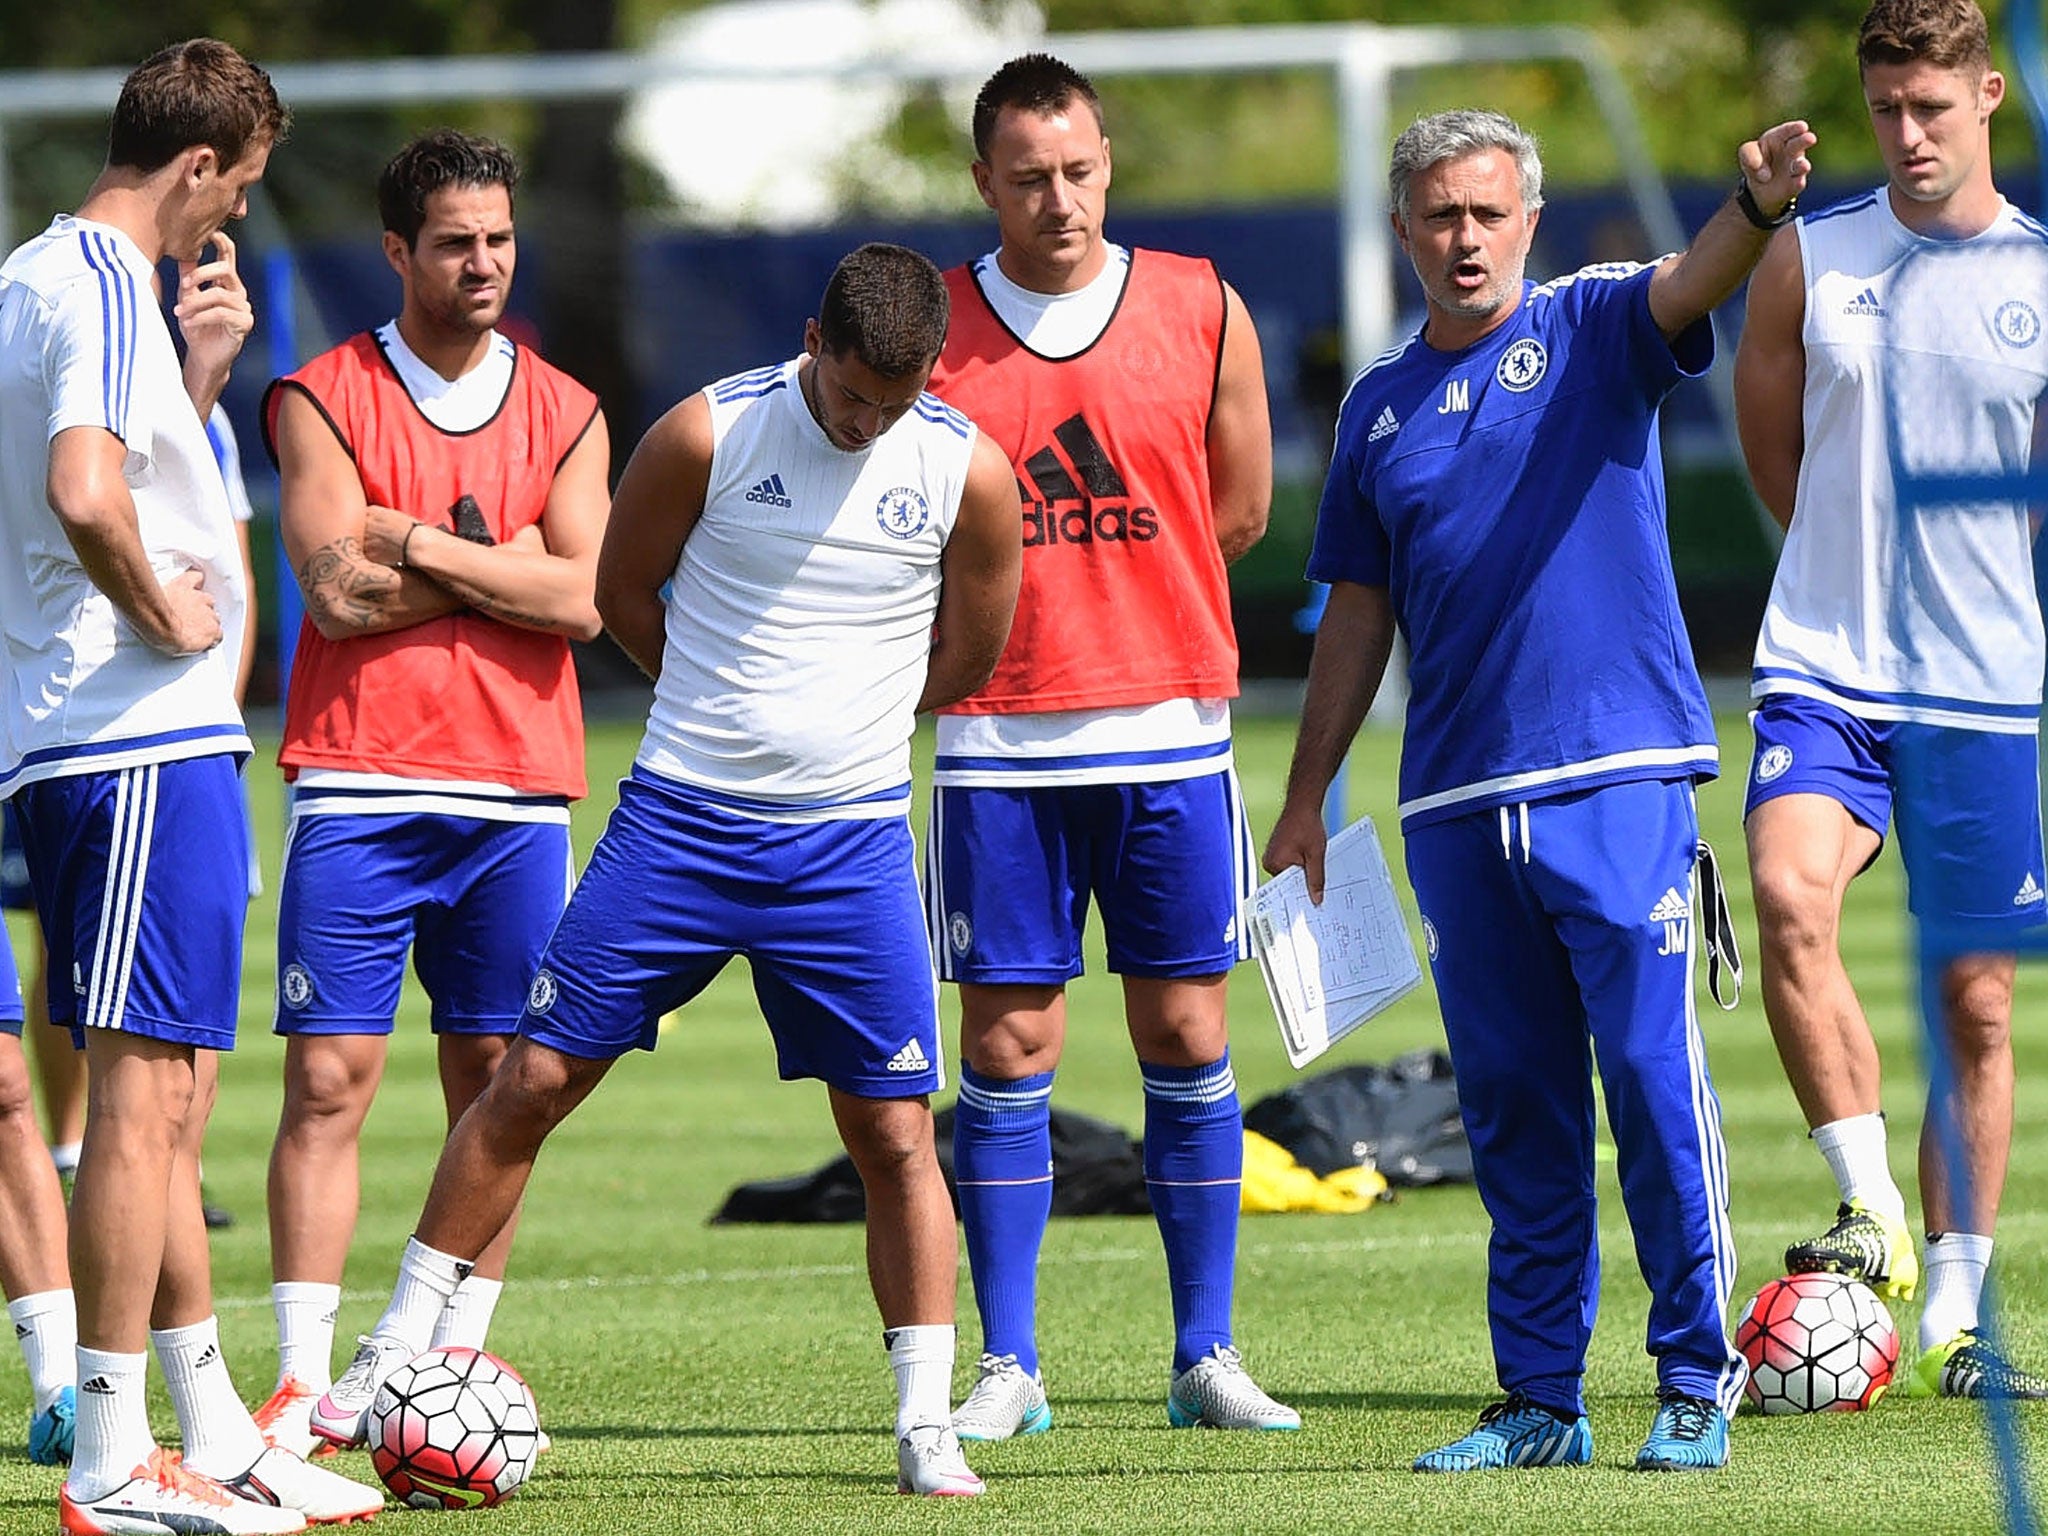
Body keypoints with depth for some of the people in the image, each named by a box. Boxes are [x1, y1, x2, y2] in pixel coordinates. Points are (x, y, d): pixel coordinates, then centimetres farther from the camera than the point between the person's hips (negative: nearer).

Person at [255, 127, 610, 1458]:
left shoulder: (564, 414, 9)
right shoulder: (324, 401, 2)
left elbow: (582, 599, -5)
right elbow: (339, 590, -11)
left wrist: (418, 542, -9)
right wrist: (502, 563, -6)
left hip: (519, 795, 3)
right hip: (361, 790, -3)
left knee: (496, 1083, 3)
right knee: (330, 1075, -7)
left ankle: (459, 1360, 10)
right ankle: (304, 1383, -7)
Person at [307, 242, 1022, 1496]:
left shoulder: (967, 473, -5)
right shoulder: (708, 435, -8)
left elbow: (965, 661, 9)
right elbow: (623, 590, 8)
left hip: (851, 843, 0)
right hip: (678, 823, 0)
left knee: (896, 1130, -3)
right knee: (533, 1079, 1)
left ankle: (927, 1425, 5)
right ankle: (399, 1348, 12)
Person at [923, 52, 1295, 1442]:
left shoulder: (1202, 313, 3)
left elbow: (1239, 511, 11)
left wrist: (1106, 596, 9)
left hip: (1169, 730, 1)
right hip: (997, 742, -1)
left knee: (1188, 1038, 3)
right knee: (1006, 1045, 0)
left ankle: (1207, 1356, 10)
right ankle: (1008, 1369, 5)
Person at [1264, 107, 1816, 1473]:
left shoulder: (1593, 331, 2)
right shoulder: (1381, 403, 15)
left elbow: (1695, 283, -20)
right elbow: (1358, 615, 22)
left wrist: (1758, 205, -42)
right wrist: (1306, 798, 20)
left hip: (1619, 781, -5)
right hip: (1457, 800, 5)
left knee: (1655, 1076, -8)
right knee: (1512, 1105, 8)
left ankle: (1698, 1383, -2)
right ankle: (1540, 1400, 13)